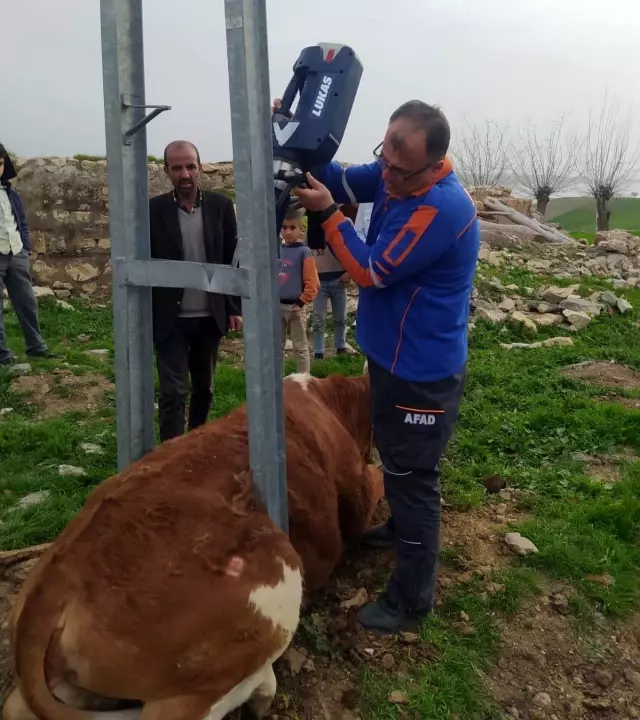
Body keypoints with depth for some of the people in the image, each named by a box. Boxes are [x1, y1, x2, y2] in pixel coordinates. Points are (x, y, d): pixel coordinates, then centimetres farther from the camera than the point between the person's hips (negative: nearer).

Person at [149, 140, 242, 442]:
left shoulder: (221, 206, 0)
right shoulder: (153, 210, -5)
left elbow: (233, 260, 4)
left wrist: (234, 308, 1)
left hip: (210, 316, 3)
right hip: (170, 318, -2)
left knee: (204, 387, 15)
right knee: (173, 392, -3)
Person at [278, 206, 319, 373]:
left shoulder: (304, 251, -9)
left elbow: (312, 282, -11)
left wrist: (302, 302, -14)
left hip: (295, 306, -5)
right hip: (277, 306, 5)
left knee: (300, 347, 6)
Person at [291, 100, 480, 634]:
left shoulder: (441, 209, -29)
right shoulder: (391, 174, -1)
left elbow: (373, 272, -24)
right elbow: (340, 181, 6)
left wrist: (326, 213, -18)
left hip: (422, 372, -9)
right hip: (394, 357, 9)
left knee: (413, 476, 1)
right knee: (396, 460, 27)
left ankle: (411, 599, 16)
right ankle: (401, 528, 51)